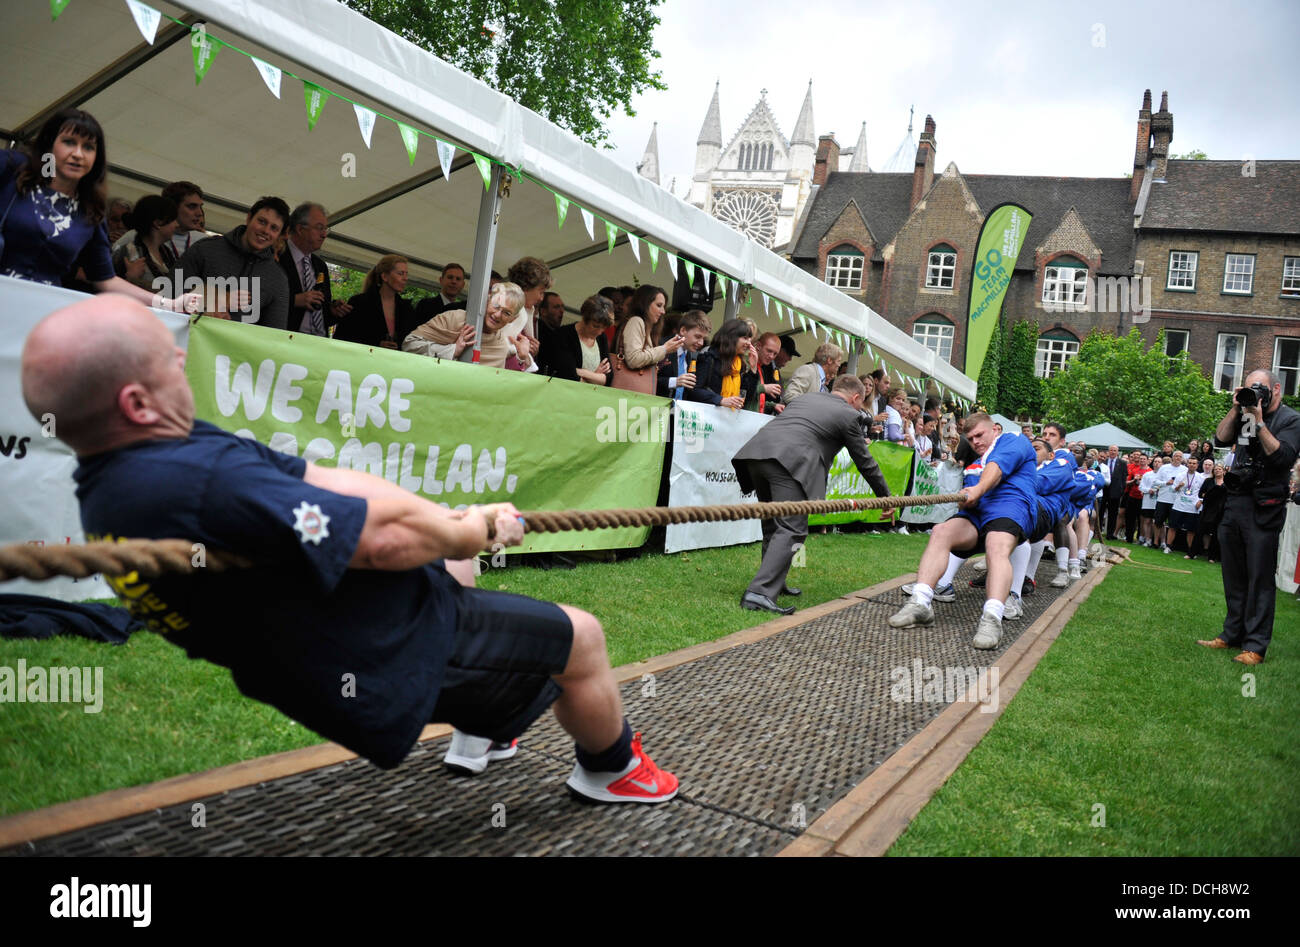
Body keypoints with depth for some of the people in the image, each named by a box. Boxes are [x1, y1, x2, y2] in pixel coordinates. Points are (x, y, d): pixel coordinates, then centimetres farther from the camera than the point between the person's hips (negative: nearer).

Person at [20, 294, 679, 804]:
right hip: (387, 670, -10)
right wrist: (479, 530, -9)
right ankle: (611, 769, 37)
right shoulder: (204, 485, -36)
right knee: (581, 638, 7)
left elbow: (316, 482, -4)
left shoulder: (110, 480, -2)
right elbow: (388, 537, -29)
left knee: (454, 560, 33)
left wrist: (456, 522, -7)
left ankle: (482, 728, 46)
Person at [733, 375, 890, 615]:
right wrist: (886, 497, 30)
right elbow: (864, 462, 19)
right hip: (789, 460, -8)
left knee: (773, 522, 21)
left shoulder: (810, 396, 30)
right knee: (791, 529, -9)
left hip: (756, 451, 8)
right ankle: (759, 593, -21)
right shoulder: (848, 415, 13)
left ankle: (774, 582, 29)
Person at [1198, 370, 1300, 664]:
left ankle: (1255, 645, 0)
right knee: (1234, 576, 11)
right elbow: (1221, 440, 5)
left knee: (1259, 579, -4)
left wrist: (1259, 422, -17)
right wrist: (1236, 409, -3)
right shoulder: (1245, 416, 13)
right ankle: (1232, 634, 21)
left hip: (1264, 509, -6)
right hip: (1235, 504, 6)